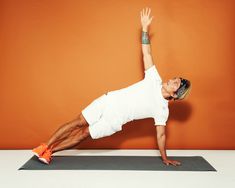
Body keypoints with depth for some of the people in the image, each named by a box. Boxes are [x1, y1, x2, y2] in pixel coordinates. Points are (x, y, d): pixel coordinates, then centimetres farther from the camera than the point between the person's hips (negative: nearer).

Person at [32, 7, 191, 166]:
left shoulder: (162, 110, -6)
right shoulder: (155, 80, -2)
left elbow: (161, 135, 0)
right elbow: (147, 54, -1)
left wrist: (165, 158, 2)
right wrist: (145, 27, -5)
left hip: (114, 119, -1)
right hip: (109, 101, 2)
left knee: (84, 134, 1)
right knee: (79, 122, 0)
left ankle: (50, 151, 19)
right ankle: (45, 146, 14)